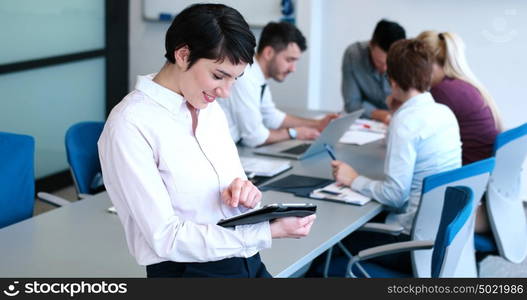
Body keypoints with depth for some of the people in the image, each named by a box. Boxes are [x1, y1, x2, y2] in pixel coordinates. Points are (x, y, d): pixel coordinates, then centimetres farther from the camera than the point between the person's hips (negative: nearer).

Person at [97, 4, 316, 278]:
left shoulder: (210, 108, 8)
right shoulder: (130, 126, -14)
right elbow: (166, 237, -17)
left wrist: (245, 194, -7)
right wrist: (269, 231, -19)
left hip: (248, 263, 7)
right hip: (187, 270, -7)